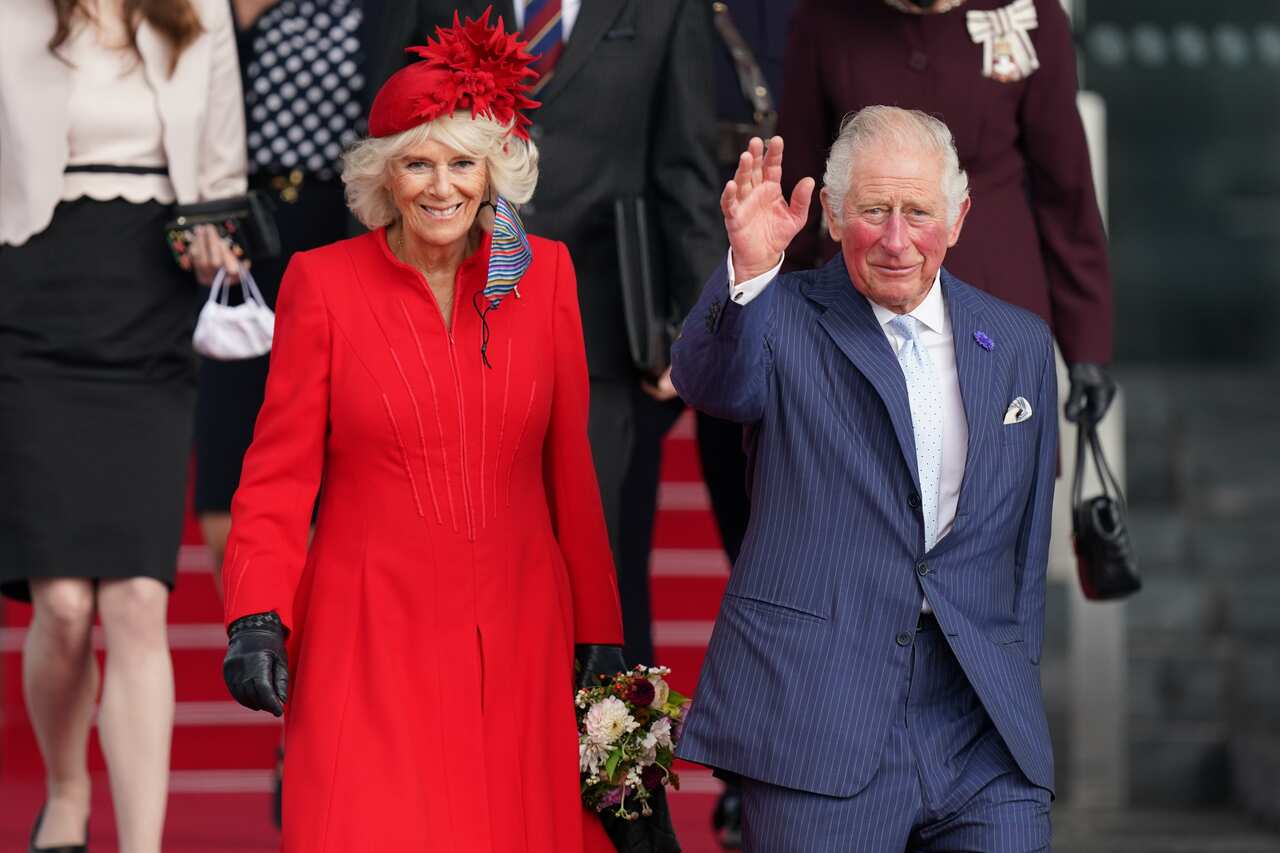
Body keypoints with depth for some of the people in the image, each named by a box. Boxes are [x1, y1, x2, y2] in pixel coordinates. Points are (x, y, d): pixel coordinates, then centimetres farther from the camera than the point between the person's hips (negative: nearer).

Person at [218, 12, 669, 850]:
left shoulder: (543, 274, 6)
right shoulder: (323, 283, 0)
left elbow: (569, 465, 10)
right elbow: (280, 471, 0)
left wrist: (598, 629, 7)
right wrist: (256, 618, -12)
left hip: (518, 633, 2)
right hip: (373, 631, -2)